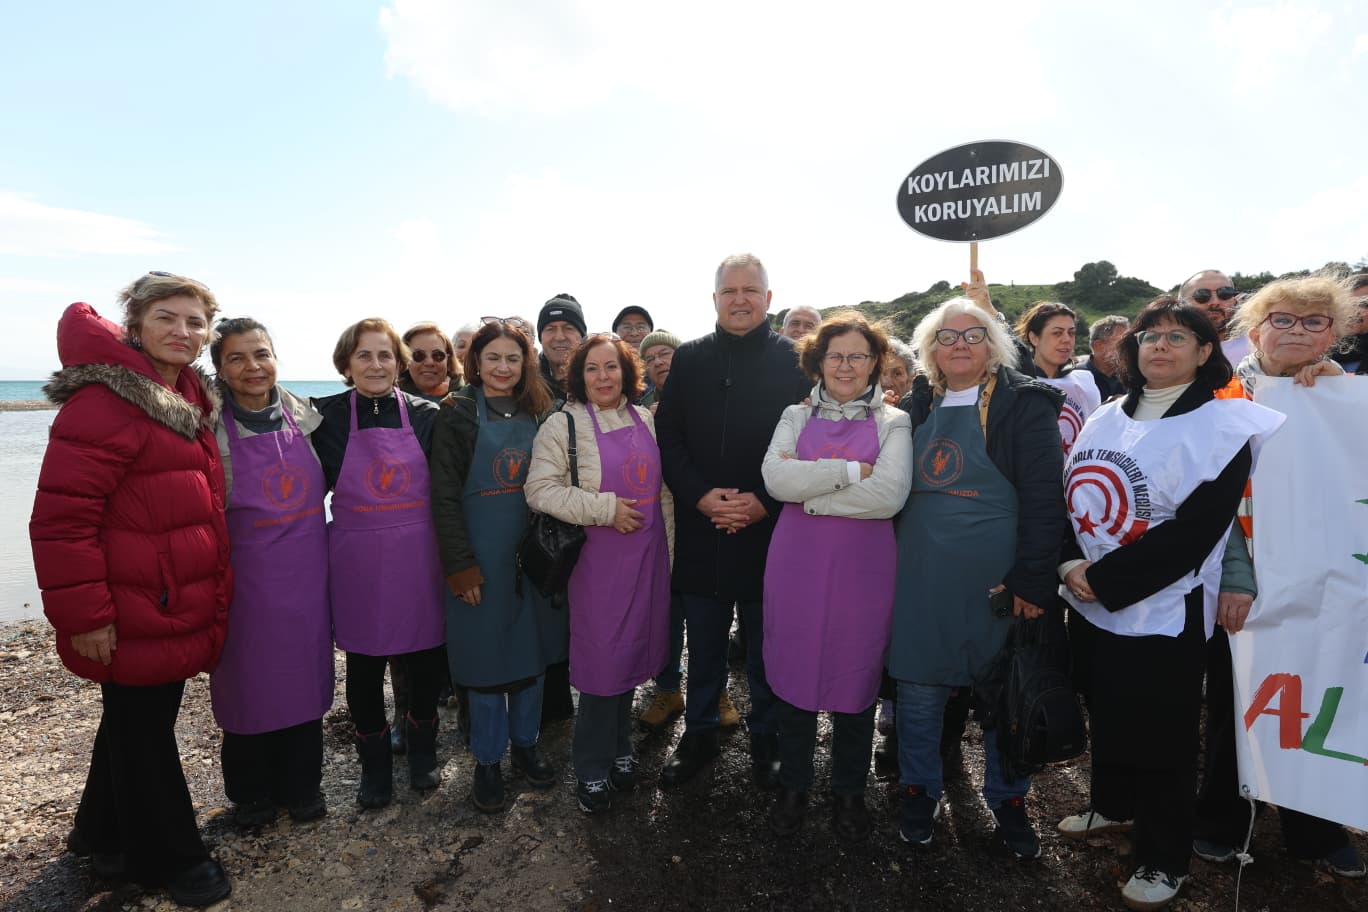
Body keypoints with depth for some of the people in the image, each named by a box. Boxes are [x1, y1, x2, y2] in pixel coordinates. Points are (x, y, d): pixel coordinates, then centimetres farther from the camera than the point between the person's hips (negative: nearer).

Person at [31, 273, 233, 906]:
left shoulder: (191, 397, 10)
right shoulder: (106, 399, -17)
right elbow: (62, 514, -21)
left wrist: (215, 588, 19)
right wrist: (83, 614, -20)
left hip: (184, 609, 8)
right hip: (134, 615, -8)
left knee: (140, 722, 23)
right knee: (142, 731, 10)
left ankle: (106, 839, 44)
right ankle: (169, 859, 29)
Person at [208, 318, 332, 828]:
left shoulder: (304, 416, 1)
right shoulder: (212, 429, -9)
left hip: (306, 573, 3)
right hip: (247, 577, -3)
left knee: (305, 675, 12)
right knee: (249, 682, 10)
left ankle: (301, 785, 31)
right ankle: (251, 793, 32)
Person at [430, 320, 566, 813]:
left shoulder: (538, 413, 7)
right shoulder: (459, 414, -4)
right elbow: (445, 494, -8)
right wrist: (459, 564, -12)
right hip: (481, 555, -3)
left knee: (531, 648, 12)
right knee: (485, 653, 6)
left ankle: (525, 743, 31)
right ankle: (487, 760, 24)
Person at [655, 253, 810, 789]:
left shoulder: (793, 360, -2)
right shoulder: (689, 359, 6)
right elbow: (668, 437, 3)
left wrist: (765, 501, -14)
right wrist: (700, 496, -10)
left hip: (769, 530, -2)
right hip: (701, 532, 2)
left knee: (766, 647, 13)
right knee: (703, 647, 16)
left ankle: (766, 741, 33)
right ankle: (699, 736, 35)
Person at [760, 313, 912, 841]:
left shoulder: (892, 423, 1)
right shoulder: (796, 417, 6)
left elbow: (889, 495, -15)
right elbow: (775, 480, -11)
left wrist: (808, 489, -12)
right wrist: (850, 471, -15)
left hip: (862, 570, -1)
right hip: (796, 564, 1)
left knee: (855, 678, 10)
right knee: (794, 672, 9)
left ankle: (849, 792, 33)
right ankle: (793, 786, 31)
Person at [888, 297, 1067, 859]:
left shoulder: (1023, 403, -5)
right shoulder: (920, 403, 9)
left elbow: (1045, 497, -11)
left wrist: (1031, 580, -16)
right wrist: (896, 559, 9)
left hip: (995, 579, -3)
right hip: (922, 576, 4)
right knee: (918, 689, 10)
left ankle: (1008, 803, 33)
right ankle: (920, 792, 30)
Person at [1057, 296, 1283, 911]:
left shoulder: (1225, 427, -11)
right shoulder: (1108, 418, 7)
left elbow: (1194, 533, -19)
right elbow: (1071, 497, 8)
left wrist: (1104, 579, -20)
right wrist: (1070, 563, -8)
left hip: (1162, 612, -5)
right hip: (1090, 605, 6)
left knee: (1160, 740, 8)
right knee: (1105, 714, 21)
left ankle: (1164, 860, 29)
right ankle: (1112, 806, 45)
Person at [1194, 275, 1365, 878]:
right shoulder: (1227, 398, -4)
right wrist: (1233, 575, -19)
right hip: (1241, 580, -3)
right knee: (1234, 705, 8)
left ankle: (1315, 831, 34)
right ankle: (1220, 823, 27)